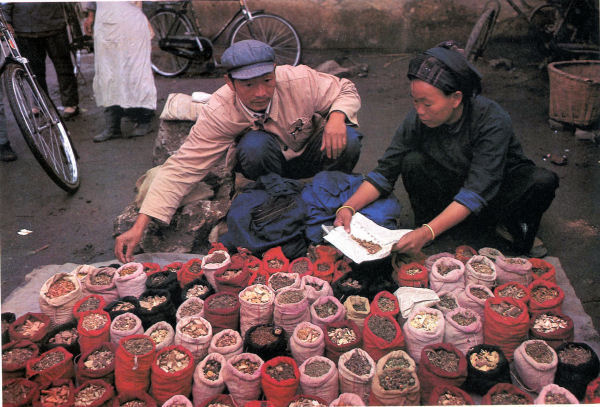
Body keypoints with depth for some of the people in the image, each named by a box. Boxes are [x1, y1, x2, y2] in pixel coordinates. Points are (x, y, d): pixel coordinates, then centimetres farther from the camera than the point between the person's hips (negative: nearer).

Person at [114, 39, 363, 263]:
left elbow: (347, 91, -8)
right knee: (255, 144, -37)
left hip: (309, 157, 1)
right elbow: (181, 169, -28)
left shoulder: (299, 80, -27)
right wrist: (139, 227, -35)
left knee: (349, 142, -30)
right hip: (266, 162, -1)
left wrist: (337, 116, -33)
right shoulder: (217, 114, -28)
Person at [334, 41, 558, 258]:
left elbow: (476, 191, -37)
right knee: (413, 161, -26)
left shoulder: (492, 121, -30)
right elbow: (385, 170, -14)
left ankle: (513, 225, -2)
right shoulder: (417, 120, -19)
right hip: (453, 189, 2)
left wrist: (427, 233, -48)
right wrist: (349, 207, -31)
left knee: (543, 181, -32)